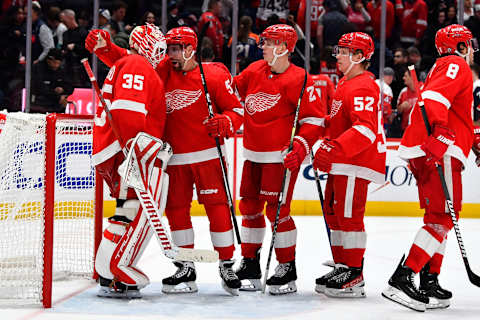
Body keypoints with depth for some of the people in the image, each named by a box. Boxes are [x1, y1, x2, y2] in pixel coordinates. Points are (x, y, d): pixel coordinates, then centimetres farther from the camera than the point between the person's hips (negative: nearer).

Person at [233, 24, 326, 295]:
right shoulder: (254, 71, 7)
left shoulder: (299, 79, -12)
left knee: (277, 209, -8)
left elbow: (314, 119, -11)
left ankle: (288, 270, 3)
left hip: (281, 155, -7)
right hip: (253, 155, 7)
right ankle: (250, 265, 21)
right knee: (250, 206, 10)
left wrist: (300, 147, -21)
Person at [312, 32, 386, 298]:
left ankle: (353, 277, -6)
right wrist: (327, 149, 24)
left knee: (348, 214, -10)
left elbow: (366, 129, -29)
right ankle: (342, 266, 24)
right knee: (333, 211, 15)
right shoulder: (346, 83, 17)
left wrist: (333, 149, -36)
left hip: (357, 162, -11)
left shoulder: (361, 88, -17)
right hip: (342, 161, 11)